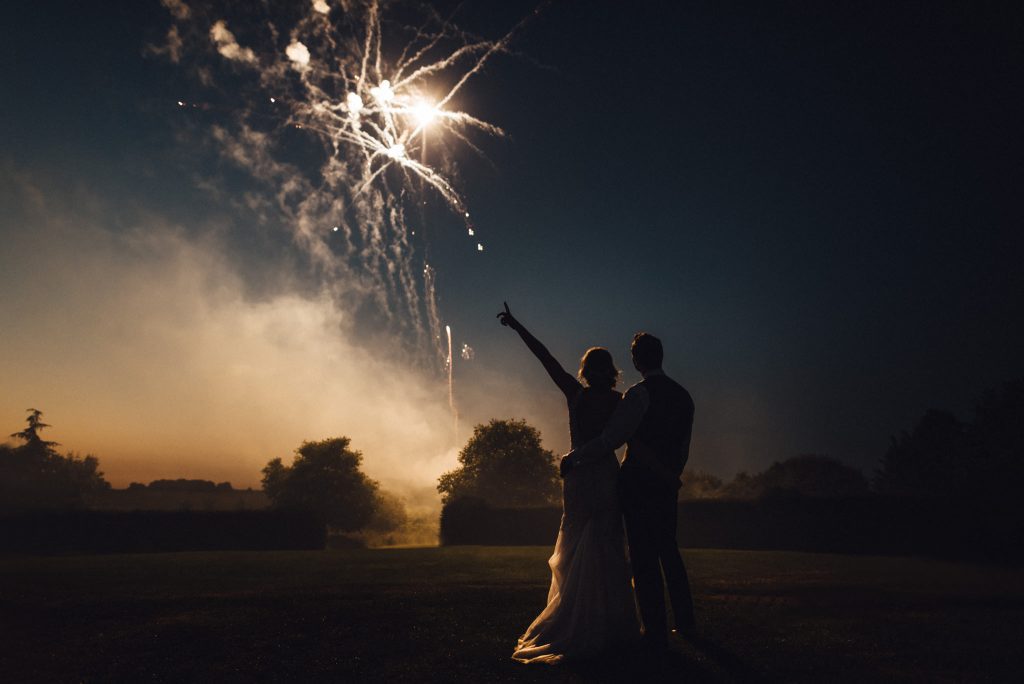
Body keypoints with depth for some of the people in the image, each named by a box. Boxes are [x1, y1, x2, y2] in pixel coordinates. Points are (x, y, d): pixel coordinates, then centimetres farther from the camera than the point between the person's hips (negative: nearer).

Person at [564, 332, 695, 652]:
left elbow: (610, 438, -19)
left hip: (638, 484, -8)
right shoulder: (683, 395, 10)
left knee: (643, 556, 0)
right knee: (668, 550, 21)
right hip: (667, 484, 8)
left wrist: (573, 458, -10)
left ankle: (655, 631, 7)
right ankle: (685, 620, 32)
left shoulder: (640, 393, -14)